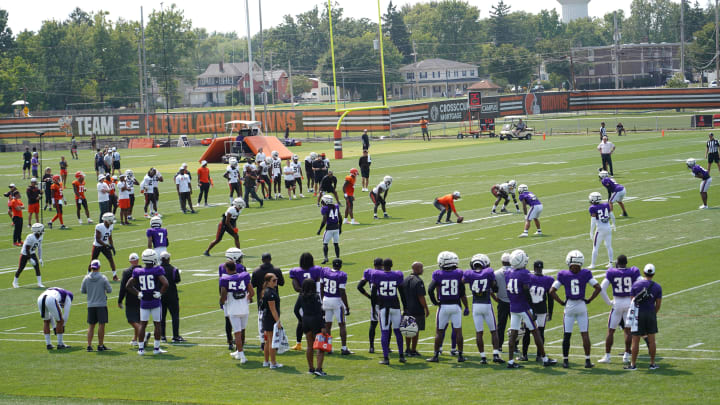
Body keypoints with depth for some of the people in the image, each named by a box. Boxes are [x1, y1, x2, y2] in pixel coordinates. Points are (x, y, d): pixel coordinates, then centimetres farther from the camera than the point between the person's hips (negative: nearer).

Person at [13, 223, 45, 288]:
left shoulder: (40, 237, -6)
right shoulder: (30, 237, -30)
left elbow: (39, 248, 5)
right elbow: (27, 249, -25)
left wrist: (40, 258, 4)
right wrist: (30, 259, -23)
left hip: (32, 253, 6)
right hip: (25, 254, -6)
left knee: (37, 267, -5)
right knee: (20, 268, 1)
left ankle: (39, 283, -1)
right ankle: (15, 282, 21)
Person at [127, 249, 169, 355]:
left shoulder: (138, 272, 0)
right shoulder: (157, 271, -11)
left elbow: (128, 285, 6)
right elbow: (165, 283, -21)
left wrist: (138, 293, 10)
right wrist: (161, 293, -7)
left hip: (144, 302, 3)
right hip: (155, 302, -3)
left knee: (143, 324, 9)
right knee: (157, 324, 7)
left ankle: (140, 348, 8)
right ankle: (156, 348, 10)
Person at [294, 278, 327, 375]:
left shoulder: (301, 296, 2)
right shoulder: (315, 297, -15)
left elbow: (296, 310, 7)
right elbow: (318, 313, -19)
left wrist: (301, 320, 19)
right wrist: (322, 326, -17)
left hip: (305, 321, 6)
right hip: (315, 321, -6)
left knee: (310, 346, 17)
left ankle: (311, 368, 23)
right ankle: (318, 369, -9)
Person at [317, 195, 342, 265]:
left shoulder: (325, 209, -12)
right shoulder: (336, 207, 7)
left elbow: (324, 221, -14)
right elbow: (340, 218, 11)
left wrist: (320, 229, -4)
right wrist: (340, 227, 22)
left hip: (329, 228, -5)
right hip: (336, 227, 5)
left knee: (325, 243, 4)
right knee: (336, 243, 13)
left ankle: (326, 258, -7)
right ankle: (337, 258, 13)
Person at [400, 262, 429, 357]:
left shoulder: (405, 280, 6)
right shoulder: (418, 282, -17)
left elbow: (402, 295, 12)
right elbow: (421, 297, -18)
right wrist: (426, 309, -8)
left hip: (407, 310, 7)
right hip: (417, 310, -7)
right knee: (416, 331, 3)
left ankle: (407, 350, 20)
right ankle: (413, 351, 7)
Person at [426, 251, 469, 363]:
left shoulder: (438, 275, -6)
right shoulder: (458, 274, -3)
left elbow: (430, 290, -12)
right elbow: (462, 294, -2)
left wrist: (435, 302, 3)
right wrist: (466, 308, 5)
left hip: (443, 306, -1)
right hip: (456, 306, 1)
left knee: (439, 331, 8)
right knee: (458, 331, 8)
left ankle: (436, 355, 12)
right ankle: (460, 355, 11)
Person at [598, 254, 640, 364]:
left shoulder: (611, 273, -6)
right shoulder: (633, 273, -4)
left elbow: (601, 289, -9)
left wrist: (608, 302, 1)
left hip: (617, 303, -1)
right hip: (630, 303, 1)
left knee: (611, 331, 8)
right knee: (628, 331, 10)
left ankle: (607, 356, 10)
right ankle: (626, 356, 9)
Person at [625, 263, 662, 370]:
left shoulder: (636, 284, -6)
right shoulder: (657, 287, -3)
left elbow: (633, 300, -1)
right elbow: (658, 304, 2)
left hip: (638, 313, -1)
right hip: (651, 313, 2)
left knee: (635, 340, 4)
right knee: (651, 340, 10)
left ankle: (633, 364, 9)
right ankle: (652, 363, 15)